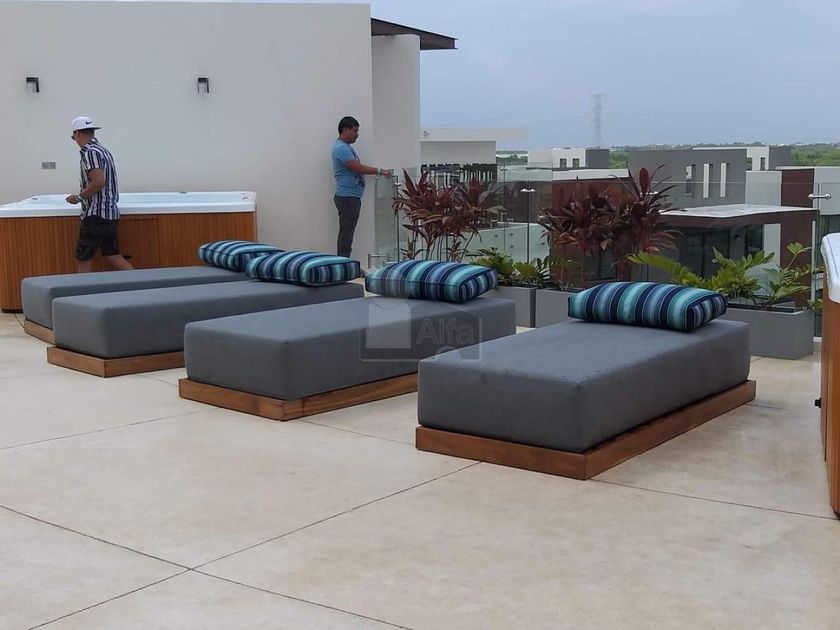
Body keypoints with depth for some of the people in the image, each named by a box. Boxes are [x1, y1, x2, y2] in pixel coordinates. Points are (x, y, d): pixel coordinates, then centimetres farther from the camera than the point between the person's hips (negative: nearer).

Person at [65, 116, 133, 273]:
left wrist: (78, 197, -11)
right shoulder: (103, 150, 15)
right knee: (112, 257, 9)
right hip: (110, 212, 9)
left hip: (96, 215, -9)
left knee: (84, 259, -1)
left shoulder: (90, 152, -14)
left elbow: (98, 182, -23)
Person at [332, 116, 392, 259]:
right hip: (347, 197, -10)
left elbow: (356, 168, 22)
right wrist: (380, 171, -19)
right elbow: (357, 167, -23)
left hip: (351, 196, 10)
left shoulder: (346, 147, 19)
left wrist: (380, 172, 14)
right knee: (346, 232, -9)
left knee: (346, 232, 10)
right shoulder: (341, 148, -15)